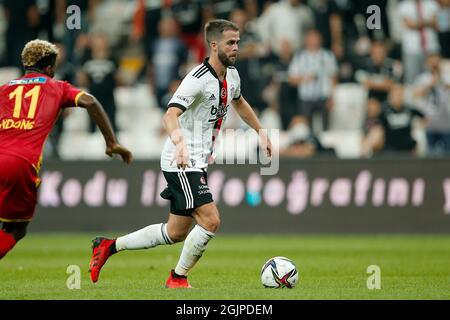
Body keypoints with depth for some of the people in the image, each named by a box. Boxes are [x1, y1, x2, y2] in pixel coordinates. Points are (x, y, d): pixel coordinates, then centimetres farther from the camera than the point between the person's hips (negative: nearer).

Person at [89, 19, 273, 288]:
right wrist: (179, 143, -48)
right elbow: (170, 115, -31)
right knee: (210, 221, -17)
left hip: (198, 163, 9)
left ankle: (109, 246, 23)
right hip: (182, 163, -9)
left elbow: (239, 102, 31)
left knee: (177, 232, 12)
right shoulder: (198, 79, -20)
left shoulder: (231, 74, 8)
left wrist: (261, 131, 30)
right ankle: (178, 278, 1)